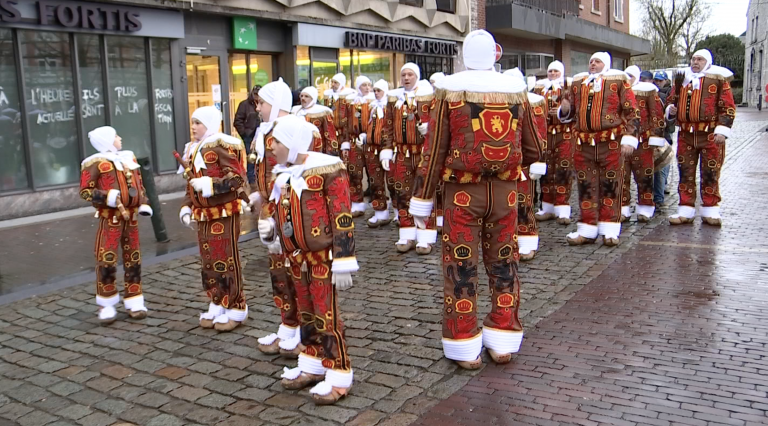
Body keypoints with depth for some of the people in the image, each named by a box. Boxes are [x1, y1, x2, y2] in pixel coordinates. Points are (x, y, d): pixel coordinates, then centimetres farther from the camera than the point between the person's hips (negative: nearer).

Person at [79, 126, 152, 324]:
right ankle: (107, 306, 7)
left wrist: (143, 204, 9)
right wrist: (109, 197, -21)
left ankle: (134, 302, 17)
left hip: (131, 217, 6)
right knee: (106, 261, -6)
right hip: (110, 219, -6)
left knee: (133, 260, 8)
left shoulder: (129, 157, 13)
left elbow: (139, 184, 21)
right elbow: (85, 191, -9)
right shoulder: (96, 163, -8)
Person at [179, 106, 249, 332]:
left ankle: (236, 309, 9)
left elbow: (237, 178, -18)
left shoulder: (221, 145, -11)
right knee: (208, 263, 12)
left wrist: (208, 184, -24)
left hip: (224, 213, -8)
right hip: (203, 215, 8)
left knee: (226, 262, -2)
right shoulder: (193, 149, 14)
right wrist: (187, 208, 10)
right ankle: (217, 306, 25)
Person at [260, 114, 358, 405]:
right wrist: (270, 228, 0)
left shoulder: (327, 169, -15)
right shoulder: (282, 174, 9)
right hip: (297, 258, 8)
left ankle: (339, 376, 10)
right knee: (306, 314, 17)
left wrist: (343, 263, -19)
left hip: (323, 256, -7)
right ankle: (313, 366, 33)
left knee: (326, 317, -2)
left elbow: (343, 218, -17)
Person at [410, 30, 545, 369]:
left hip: (462, 192, -3)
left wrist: (422, 200, -1)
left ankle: (465, 349, 13)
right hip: (505, 191, 3)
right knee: (503, 264, 13)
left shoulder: (450, 91, -7)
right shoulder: (516, 90, 2)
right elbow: (534, 150, 7)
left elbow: (434, 150, -8)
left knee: (461, 267, 5)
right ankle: (503, 343, 22)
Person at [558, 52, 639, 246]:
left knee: (610, 186, 1)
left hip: (611, 143, -3)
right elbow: (569, 113, 22)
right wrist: (564, 109, -3)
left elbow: (631, 111, 0)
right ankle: (587, 230, 13)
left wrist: (629, 139, -9)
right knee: (586, 186, 5)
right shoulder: (578, 83, 15)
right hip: (584, 143, 4)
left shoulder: (619, 81, 4)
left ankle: (610, 231, 9)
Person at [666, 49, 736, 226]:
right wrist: (671, 109, 1)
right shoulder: (681, 78, 12)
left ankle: (710, 211, 12)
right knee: (685, 172, 5)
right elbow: (672, 99, 24)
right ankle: (685, 211, 13)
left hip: (710, 133, -4)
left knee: (710, 173, 2)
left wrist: (722, 130, -11)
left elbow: (728, 107, -2)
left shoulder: (718, 78, 0)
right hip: (686, 133, 4)